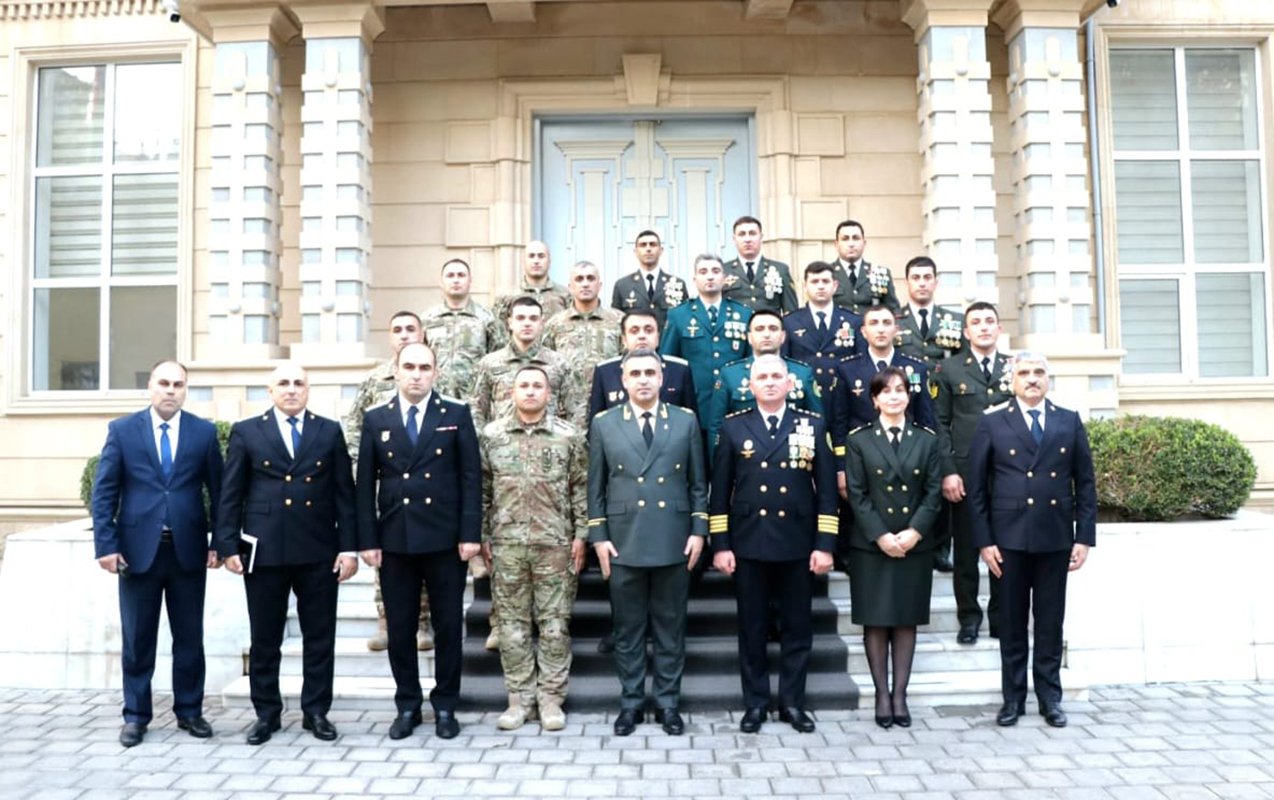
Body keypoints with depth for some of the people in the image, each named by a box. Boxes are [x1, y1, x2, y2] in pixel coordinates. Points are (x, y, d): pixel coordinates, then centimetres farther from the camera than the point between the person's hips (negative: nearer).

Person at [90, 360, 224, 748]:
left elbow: (218, 491, 4)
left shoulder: (204, 432, 3)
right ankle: (136, 715, 21)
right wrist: (106, 544, -8)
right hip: (137, 549, 0)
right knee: (137, 639, 9)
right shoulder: (121, 430, 2)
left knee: (189, 638, 9)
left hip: (188, 550, 1)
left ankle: (189, 711, 21)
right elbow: (103, 492, 0)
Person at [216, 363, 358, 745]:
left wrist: (349, 547, -1)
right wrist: (228, 546, -3)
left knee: (320, 637, 7)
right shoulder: (246, 432, 6)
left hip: (319, 552, 1)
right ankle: (266, 713, 23)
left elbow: (344, 494, 5)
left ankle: (316, 711, 20)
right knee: (265, 638, 8)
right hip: (264, 551, 0)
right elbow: (230, 495, 4)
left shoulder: (330, 431, 7)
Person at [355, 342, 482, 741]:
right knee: (399, 628, 9)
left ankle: (445, 706, 21)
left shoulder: (457, 415, 2)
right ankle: (407, 705, 24)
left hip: (445, 538, -1)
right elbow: (366, 484, 5)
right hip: (394, 539, 2)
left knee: (448, 626, 7)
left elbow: (470, 478, -1)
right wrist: (367, 540, -1)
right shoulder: (377, 419, 7)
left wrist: (470, 534, -8)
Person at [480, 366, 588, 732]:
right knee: (512, 625, 7)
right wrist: (482, 535, 5)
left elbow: (581, 489, 3)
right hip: (507, 544, 1)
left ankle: (551, 699, 15)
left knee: (555, 625, 4)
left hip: (555, 543, -1)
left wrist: (580, 535, -1)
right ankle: (520, 699, 18)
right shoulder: (491, 435, 5)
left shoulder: (569, 436, 1)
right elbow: (482, 489, 8)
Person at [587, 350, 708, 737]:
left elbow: (698, 483, 7)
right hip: (623, 543, 0)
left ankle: (668, 703, 20)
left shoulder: (685, 421, 6)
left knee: (670, 628, 8)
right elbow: (596, 487, 5)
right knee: (628, 629, 8)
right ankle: (631, 702, 20)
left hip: (674, 542, 0)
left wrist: (698, 530, -1)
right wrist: (598, 536, -1)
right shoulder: (603, 424, 5)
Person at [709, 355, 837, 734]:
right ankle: (755, 703, 20)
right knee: (752, 629, 8)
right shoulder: (733, 427, 4)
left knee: (797, 628, 8)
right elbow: (720, 492, 3)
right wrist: (720, 545, -3)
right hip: (748, 545, 0)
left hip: (798, 545, 0)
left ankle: (792, 703, 22)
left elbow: (827, 491, 2)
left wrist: (825, 544, -4)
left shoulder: (812, 426, 5)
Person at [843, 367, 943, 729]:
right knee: (875, 621, 3)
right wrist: (881, 536, -13)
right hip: (871, 545, -1)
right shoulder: (859, 440, 2)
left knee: (907, 620, 7)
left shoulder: (927, 440, 7)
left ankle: (900, 694, 15)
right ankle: (881, 694, 12)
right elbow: (857, 495, -4)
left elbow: (934, 492, 2)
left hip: (915, 545, 2)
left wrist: (914, 532, -11)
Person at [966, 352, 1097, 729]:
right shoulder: (992, 424, 2)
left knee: (1051, 622, 9)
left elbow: (1085, 483, 7)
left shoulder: (1070, 422, 8)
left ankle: (1050, 698, 21)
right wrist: (984, 541, -5)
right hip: (1009, 538, -1)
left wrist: (1084, 537, 1)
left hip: (1055, 538, 1)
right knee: (1012, 622, 7)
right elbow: (977, 488, 1)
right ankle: (1013, 698, 18)